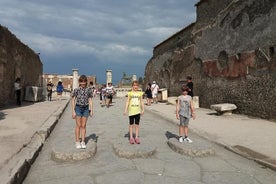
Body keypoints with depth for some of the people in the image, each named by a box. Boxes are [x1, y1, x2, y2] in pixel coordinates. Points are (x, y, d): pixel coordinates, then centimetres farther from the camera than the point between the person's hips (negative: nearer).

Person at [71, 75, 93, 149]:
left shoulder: (89, 89, 2)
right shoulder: (76, 90, -5)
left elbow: (90, 100, 6)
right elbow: (73, 100, -3)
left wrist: (91, 110, 2)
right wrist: (73, 111, -7)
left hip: (86, 108, 2)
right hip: (78, 107, -2)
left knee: (83, 126, 7)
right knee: (78, 125, 2)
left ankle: (83, 142, 15)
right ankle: (77, 142, 14)